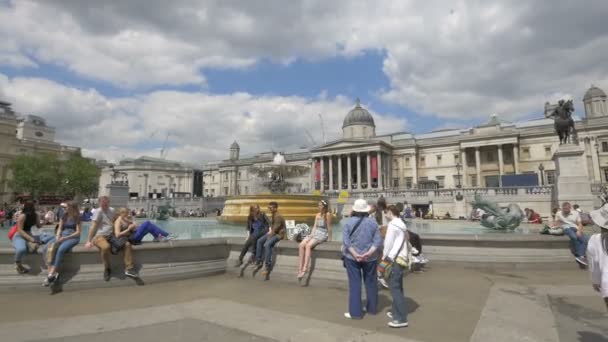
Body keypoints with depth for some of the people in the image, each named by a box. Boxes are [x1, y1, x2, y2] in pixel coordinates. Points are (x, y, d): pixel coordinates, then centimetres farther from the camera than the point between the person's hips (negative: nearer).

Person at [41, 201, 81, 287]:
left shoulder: (77, 217, 2)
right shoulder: (64, 216, 14)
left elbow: (78, 232, -5)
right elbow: (59, 228, 10)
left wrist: (65, 238, -16)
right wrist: (57, 238, -10)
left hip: (73, 237, -5)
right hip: (62, 235, 5)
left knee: (61, 249, -35)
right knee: (47, 247, -24)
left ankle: (52, 273, -32)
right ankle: (51, 272, -29)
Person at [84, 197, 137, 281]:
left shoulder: (112, 210, 11)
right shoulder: (98, 211, -6)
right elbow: (93, 226, -11)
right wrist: (89, 241, -14)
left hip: (111, 236, 6)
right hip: (99, 236, -6)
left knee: (127, 244, -12)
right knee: (106, 247, -38)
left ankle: (129, 268, -8)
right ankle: (107, 269, -13)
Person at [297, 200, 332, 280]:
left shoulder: (327, 214, -3)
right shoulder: (317, 215, 19)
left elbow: (329, 227, -4)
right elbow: (315, 226, 15)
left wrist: (329, 238, -6)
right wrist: (311, 234, 2)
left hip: (323, 234, -7)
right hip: (315, 233, 7)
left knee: (308, 245, -32)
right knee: (301, 244, -20)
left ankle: (305, 269, -35)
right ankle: (300, 269, -24)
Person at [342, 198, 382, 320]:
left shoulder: (349, 222, -7)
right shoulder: (372, 222, -3)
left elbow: (346, 241, -14)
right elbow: (378, 241, -10)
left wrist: (355, 254, -14)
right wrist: (369, 253, -15)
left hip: (352, 257, -2)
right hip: (370, 257, 2)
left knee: (355, 283, 5)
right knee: (371, 282, 18)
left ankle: (355, 312, 10)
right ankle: (372, 308, 32)